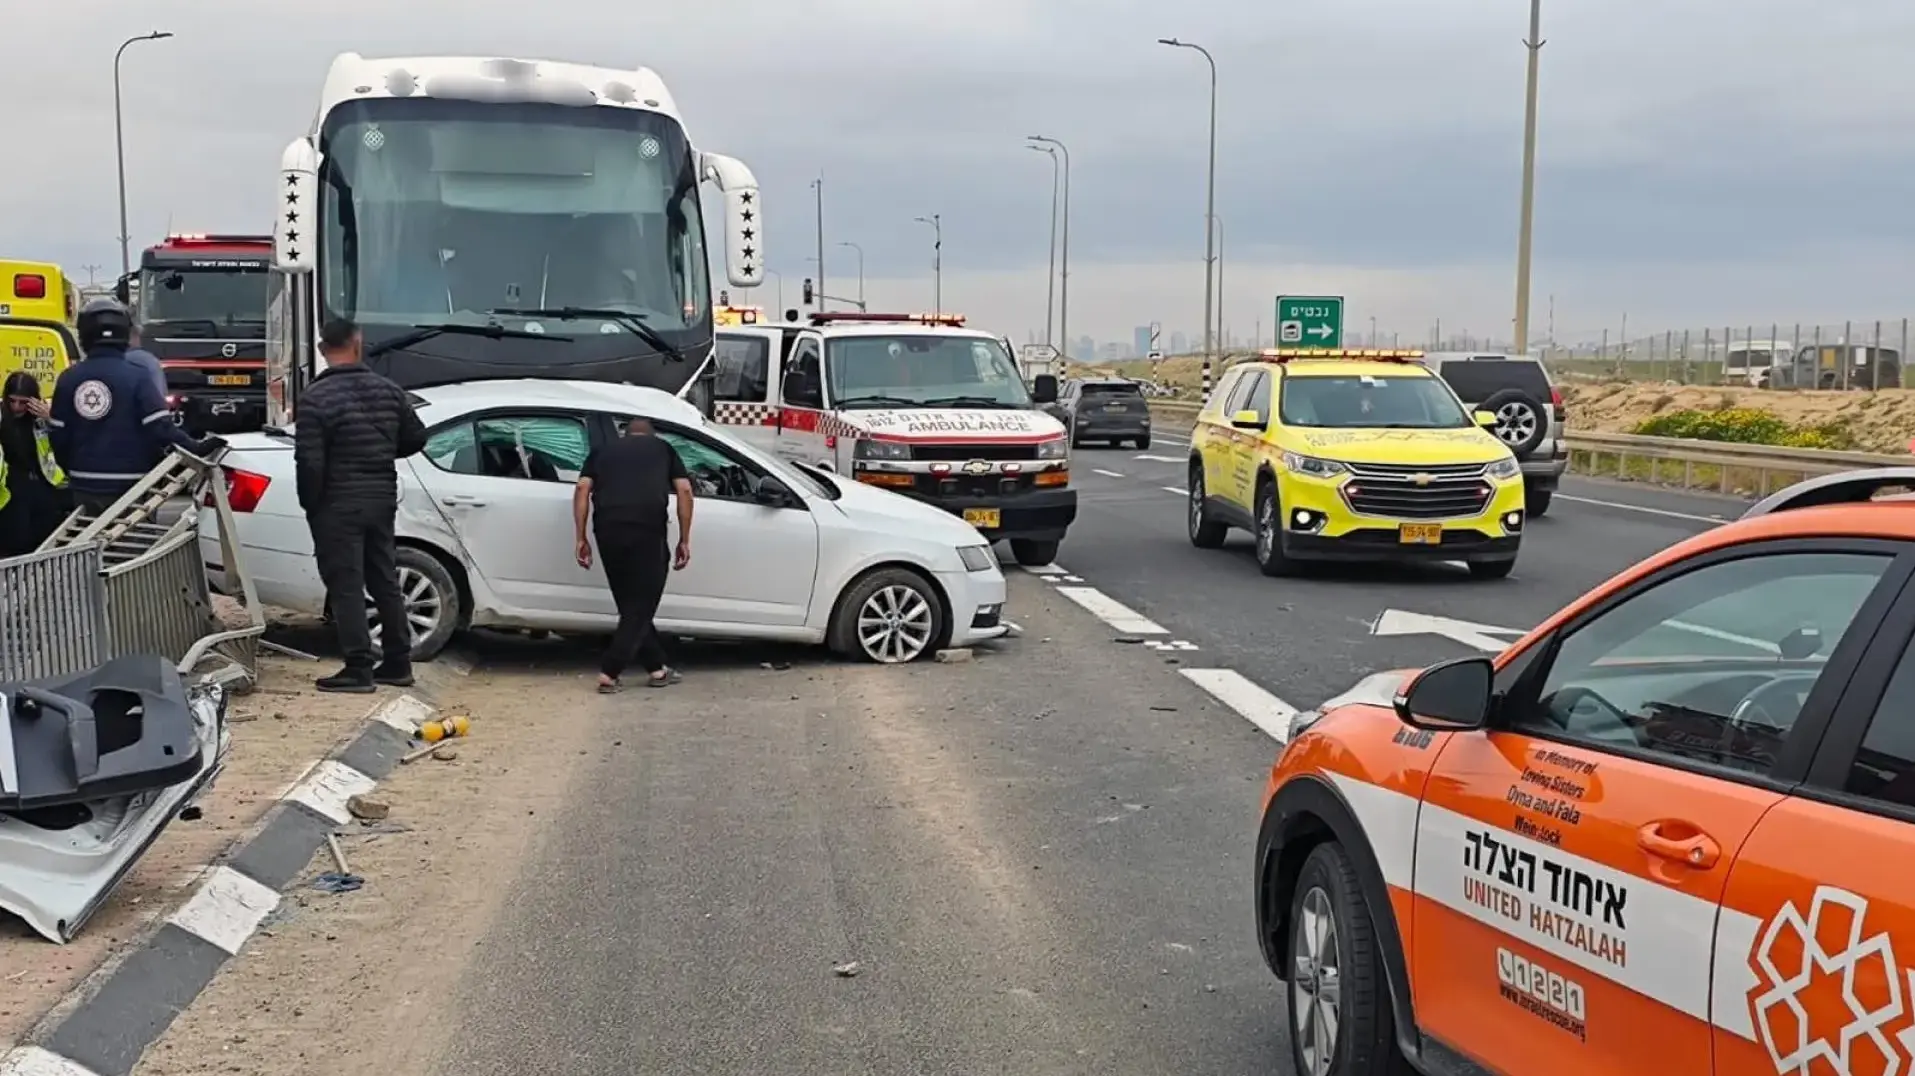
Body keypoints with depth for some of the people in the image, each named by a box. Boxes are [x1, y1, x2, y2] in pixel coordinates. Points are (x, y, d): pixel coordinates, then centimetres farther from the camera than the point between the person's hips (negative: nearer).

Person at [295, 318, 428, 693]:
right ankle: (398, 663, 19)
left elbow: (309, 461, -16)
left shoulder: (316, 397, -13)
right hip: (382, 498, 6)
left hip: (338, 504, -6)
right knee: (385, 581, 14)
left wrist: (310, 504, -4)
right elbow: (416, 437, 10)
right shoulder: (388, 390, 4)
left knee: (346, 586, -2)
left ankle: (359, 669, -3)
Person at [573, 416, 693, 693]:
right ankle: (609, 672, -1)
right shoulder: (663, 448, 24)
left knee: (630, 604, 17)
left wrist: (582, 539, 11)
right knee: (641, 606, 6)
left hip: (607, 529, 3)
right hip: (647, 530, -3)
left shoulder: (602, 451, 27)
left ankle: (656, 668, 23)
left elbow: (582, 490, 11)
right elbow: (684, 490, 11)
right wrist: (684, 540, 13)